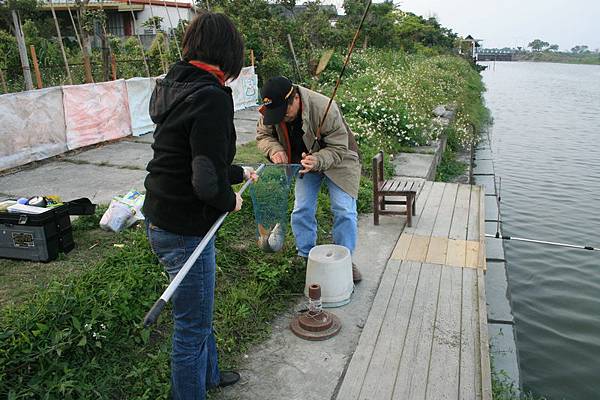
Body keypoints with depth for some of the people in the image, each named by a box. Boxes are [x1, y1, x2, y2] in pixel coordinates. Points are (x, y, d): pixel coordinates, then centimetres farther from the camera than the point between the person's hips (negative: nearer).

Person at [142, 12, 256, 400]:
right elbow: (208, 183, -30)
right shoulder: (211, 99, -23)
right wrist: (230, 201, -8)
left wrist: (239, 172, 25)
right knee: (193, 326, 10)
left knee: (199, 313, 28)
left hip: (160, 219, 10)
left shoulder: (176, 87, 5)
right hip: (184, 231, -10)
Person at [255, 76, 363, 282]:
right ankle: (305, 257, 20)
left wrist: (317, 160, -49)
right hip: (305, 163, 4)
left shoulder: (325, 109, -36)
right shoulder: (271, 111, -21)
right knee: (301, 211, 2)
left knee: (344, 211, -8)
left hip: (337, 161, -4)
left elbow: (338, 149, -29)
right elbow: (263, 135, -5)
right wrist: (274, 149, -28)